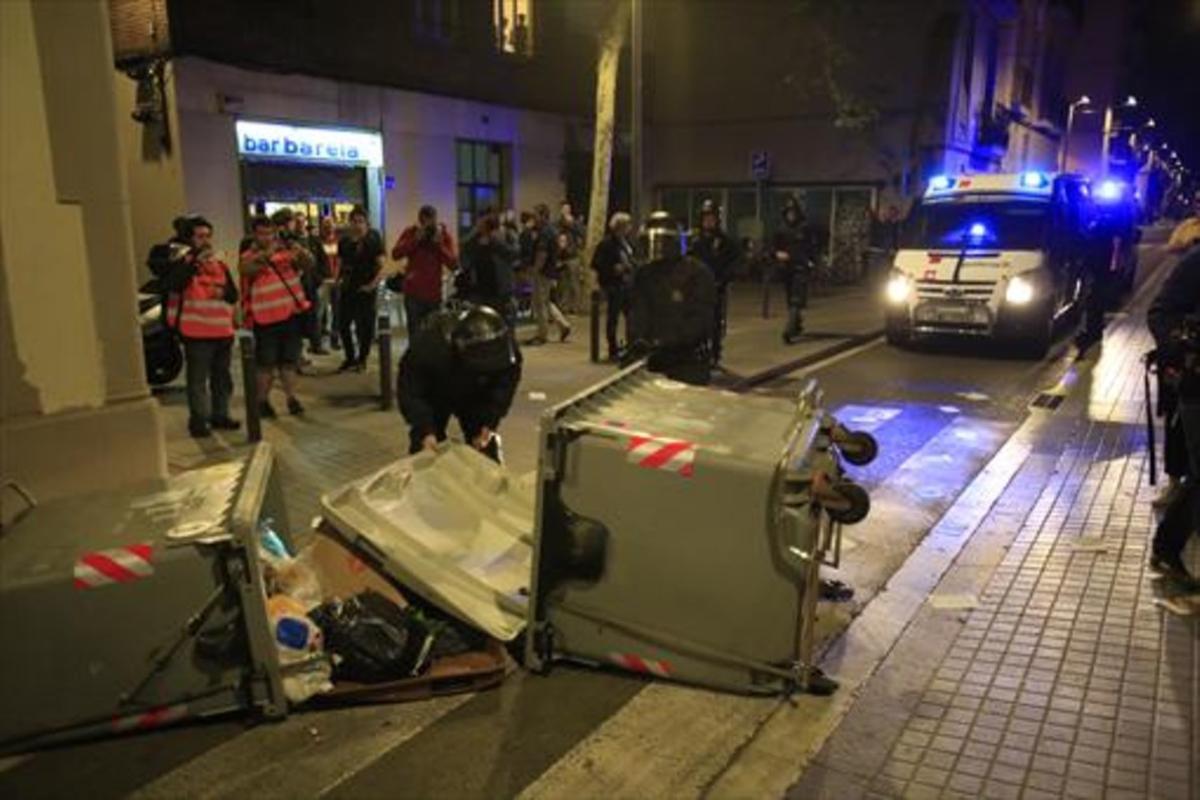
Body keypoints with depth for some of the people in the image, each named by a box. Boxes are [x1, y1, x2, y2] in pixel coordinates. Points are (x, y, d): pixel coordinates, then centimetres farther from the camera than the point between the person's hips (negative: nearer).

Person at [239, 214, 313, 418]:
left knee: (289, 360, 11)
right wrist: (266, 255, -42)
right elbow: (247, 269, -26)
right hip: (265, 318, -3)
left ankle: (292, 398, 18)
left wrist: (301, 252, -27)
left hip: (291, 314, 3)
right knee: (266, 363, 4)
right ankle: (263, 401, 15)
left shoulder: (286, 250, 4)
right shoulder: (248, 256, -4)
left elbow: (308, 265, -5)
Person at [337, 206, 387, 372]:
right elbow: (340, 264, 17)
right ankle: (350, 357, 22)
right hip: (347, 288, 4)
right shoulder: (344, 241, 7)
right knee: (344, 324, 6)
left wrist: (373, 284, -17)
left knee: (364, 325, 3)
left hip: (365, 289, -4)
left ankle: (362, 359, 18)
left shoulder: (373, 240, -6)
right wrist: (338, 280, 4)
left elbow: (382, 266, -9)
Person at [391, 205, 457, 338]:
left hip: (434, 293, 1)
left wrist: (439, 244, -16)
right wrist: (416, 239, -15)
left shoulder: (444, 234, 2)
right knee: (415, 335, -2)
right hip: (413, 293, -1)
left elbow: (452, 263, -6)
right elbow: (395, 254, -9)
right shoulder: (411, 232, 3)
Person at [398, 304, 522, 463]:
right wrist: (425, 431, -36)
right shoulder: (429, 344, -41)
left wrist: (490, 423, -24)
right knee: (424, 446, -7)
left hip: (475, 397, 2)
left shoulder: (505, 344, -33)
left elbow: (505, 386, -15)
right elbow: (409, 391, -29)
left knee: (485, 446, 1)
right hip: (434, 396, -2)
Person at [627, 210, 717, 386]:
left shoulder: (697, 273, -7)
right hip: (653, 358, 5)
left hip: (689, 360, -5)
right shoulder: (644, 274, 10)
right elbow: (638, 312, 2)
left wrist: (666, 342, -24)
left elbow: (699, 319, -15)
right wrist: (637, 340, -18)